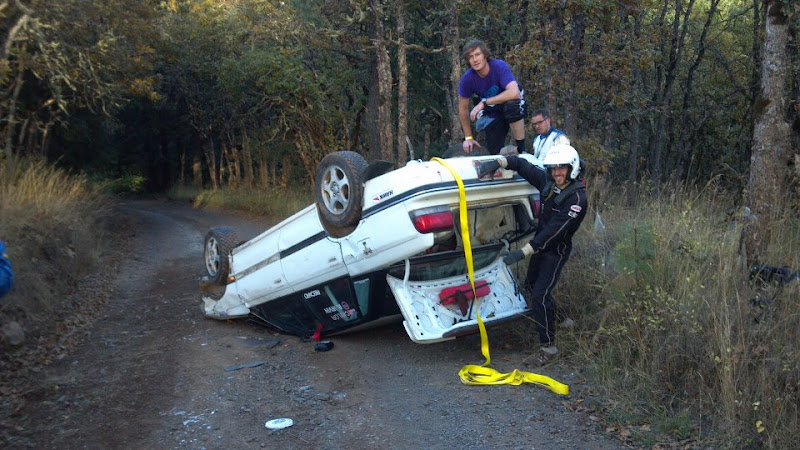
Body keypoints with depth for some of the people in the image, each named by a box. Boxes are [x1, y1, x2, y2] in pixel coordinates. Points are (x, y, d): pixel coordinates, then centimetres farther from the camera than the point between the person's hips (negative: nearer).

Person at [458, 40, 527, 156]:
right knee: (494, 153, -9)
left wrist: (483, 103, -38)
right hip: (493, 114, 3)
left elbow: (514, 93, -42)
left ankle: (522, 149, -25)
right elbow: (463, 109, -7)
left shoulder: (499, 66, -27)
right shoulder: (467, 79, -19)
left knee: (512, 105, -38)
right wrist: (468, 138, -5)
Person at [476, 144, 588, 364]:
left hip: (556, 251, -8)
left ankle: (549, 346, -2)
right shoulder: (547, 182, -6)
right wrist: (497, 162, -17)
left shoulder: (577, 199, -27)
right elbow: (522, 164, 1)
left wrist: (523, 252, -36)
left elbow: (553, 231, -32)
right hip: (540, 244, 8)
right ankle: (548, 318, 51)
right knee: (531, 284, 25)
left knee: (540, 295, -14)